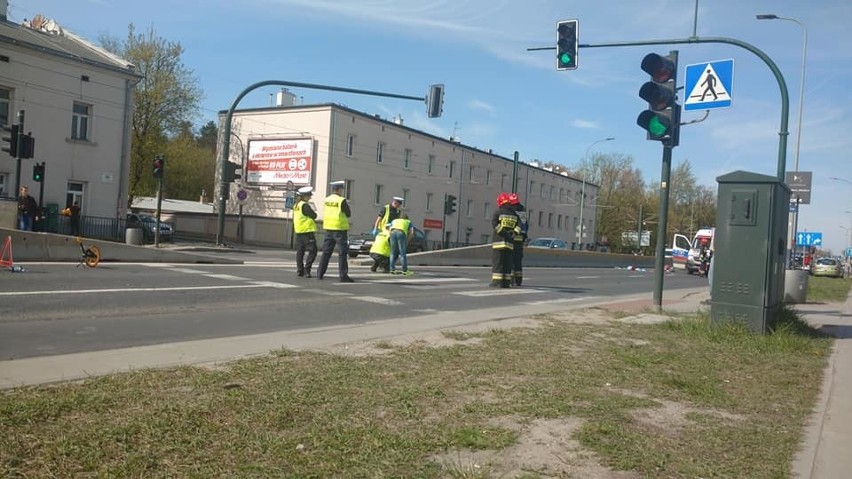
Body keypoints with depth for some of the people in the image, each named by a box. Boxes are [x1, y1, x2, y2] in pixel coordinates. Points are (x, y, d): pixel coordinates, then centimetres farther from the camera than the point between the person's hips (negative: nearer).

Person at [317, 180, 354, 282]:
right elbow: (348, 214, -5)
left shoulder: (326, 199, 6)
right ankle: (343, 275, -3)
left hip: (328, 228, 6)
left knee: (326, 252, 13)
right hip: (340, 229, -6)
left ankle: (320, 274, 15)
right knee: (342, 253, -1)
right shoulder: (341, 200, -12)